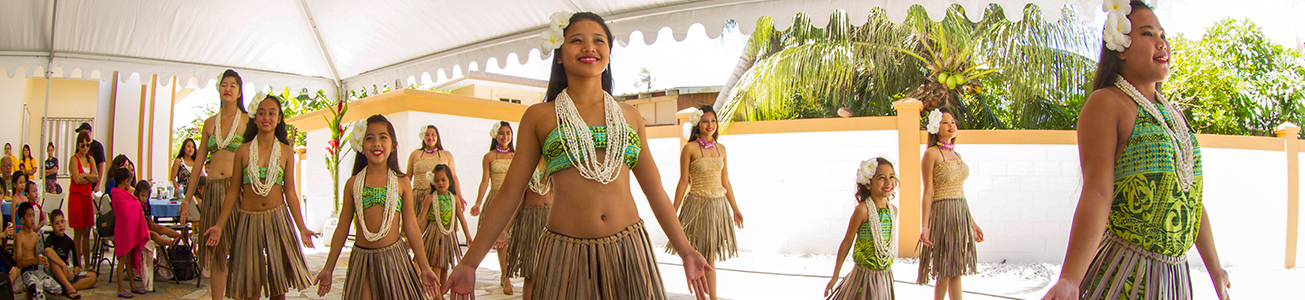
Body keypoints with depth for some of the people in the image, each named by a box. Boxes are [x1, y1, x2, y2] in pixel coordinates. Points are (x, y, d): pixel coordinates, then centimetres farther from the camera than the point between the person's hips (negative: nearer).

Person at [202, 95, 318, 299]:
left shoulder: (286, 152, 3)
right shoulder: (243, 150, 2)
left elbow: (290, 193, 4)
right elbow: (233, 192, 5)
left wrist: (302, 228, -2)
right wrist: (219, 226, 1)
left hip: (277, 218, 0)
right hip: (248, 219, 0)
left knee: (278, 283, 4)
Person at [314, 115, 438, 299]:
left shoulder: (401, 182, 2)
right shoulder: (353, 183, 4)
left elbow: (411, 228, 4)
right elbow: (342, 228, 10)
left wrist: (425, 268, 3)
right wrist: (328, 268, 11)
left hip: (393, 257, 0)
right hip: (362, 259, 1)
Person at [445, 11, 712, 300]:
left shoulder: (629, 116, 10)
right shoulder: (539, 116, 3)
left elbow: (655, 191, 13)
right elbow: (509, 195, 3)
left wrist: (686, 252, 10)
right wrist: (469, 263, -1)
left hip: (629, 252, 3)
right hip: (566, 254, -2)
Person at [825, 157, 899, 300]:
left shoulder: (893, 210, 2)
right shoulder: (863, 209, -17)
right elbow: (847, 242, -10)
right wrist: (835, 276, -6)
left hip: (886, 276, 6)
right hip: (865, 276, -6)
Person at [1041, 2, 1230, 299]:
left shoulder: (1171, 112, 14)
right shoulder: (1106, 103, -10)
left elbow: (1192, 199, 17)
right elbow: (1097, 192, -21)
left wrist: (1215, 270, 20)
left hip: (1175, 273, 7)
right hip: (1125, 272, -7)